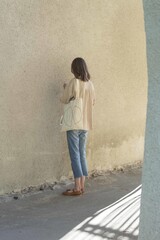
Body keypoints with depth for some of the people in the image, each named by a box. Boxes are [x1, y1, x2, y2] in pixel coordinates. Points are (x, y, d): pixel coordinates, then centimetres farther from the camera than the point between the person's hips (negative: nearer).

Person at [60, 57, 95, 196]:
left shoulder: (73, 82, -11)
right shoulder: (90, 84, 7)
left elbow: (64, 100, -4)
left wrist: (65, 89, 12)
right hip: (85, 123, 6)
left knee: (75, 155, -3)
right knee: (82, 154, 11)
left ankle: (77, 188, -3)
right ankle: (82, 186, 13)